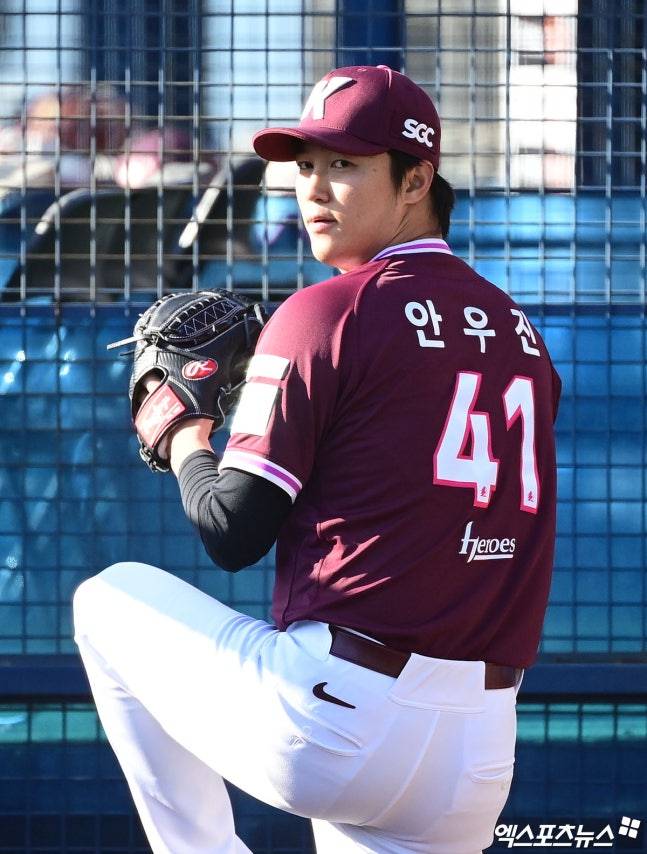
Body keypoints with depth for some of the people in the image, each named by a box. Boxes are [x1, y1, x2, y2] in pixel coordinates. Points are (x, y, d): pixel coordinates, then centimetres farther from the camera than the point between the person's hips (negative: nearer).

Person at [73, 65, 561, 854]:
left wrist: (183, 440, 13)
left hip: (329, 724, -5)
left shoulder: (324, 314, -6)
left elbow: (232, 536, -7)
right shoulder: (521, 333, 13)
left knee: (108, 600, 17)